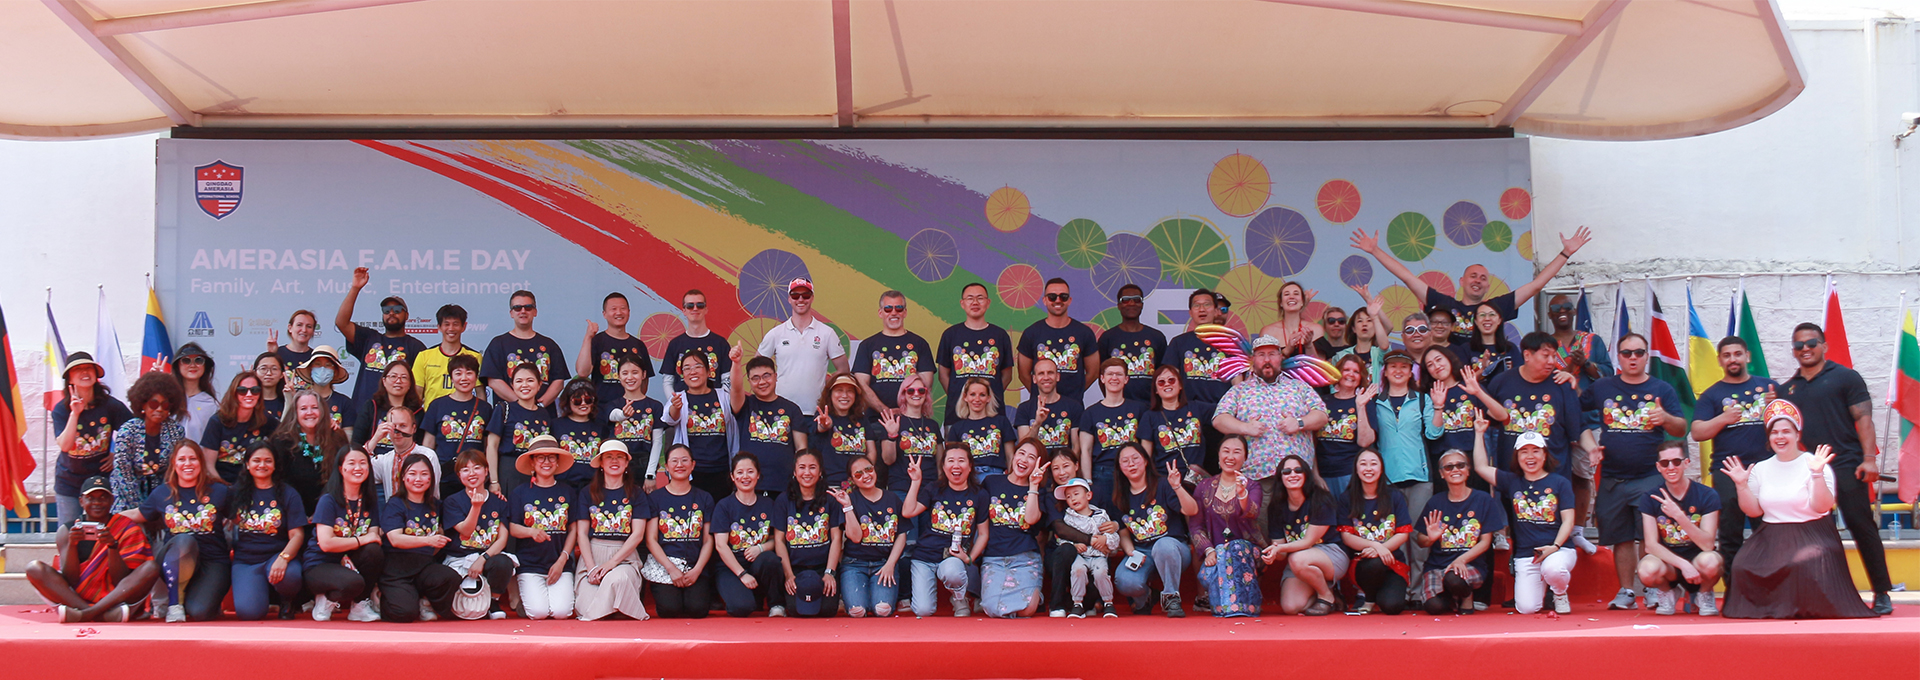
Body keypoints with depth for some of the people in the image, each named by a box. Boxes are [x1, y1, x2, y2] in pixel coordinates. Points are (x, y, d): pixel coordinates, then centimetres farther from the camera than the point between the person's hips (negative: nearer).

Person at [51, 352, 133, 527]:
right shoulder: (61, 409, -5)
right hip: (69, 483, 1)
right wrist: (74, 414, -24)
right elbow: (64, 445, -18)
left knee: (103, 531, -3)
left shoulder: (110, 405, -7)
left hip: (102, 478, 0)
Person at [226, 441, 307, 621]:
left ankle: (288, 600, -1)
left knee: (288, 575, -38)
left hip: (277, 556, -1)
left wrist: (283, 558, -22)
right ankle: (265, 593, 12)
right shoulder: (236, 493, 11)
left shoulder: (288, 494, 5)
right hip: (245, 561, 1)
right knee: (248, 612, -25)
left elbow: (297, 535, -4)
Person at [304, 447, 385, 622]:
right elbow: (326, 543, -21)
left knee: (375, 551, -28)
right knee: (353, 583, -36)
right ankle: (326, 600, -1)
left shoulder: (371, 502, 4)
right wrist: (362, 539, -16)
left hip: (350, 562, 5)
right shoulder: (328, 501, -12)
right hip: (320, 565, -5)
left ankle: (360, 605, -8)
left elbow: (374, 539, -4)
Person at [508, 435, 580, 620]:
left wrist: (562, 561, -4)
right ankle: (525, 595, 16)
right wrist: (531, 532, -24)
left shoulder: (567, 492, 9)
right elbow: (512, 528, -1)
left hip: (560, 564, 1)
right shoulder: (520, 492, 4)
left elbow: (573, 530, 8)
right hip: (529, 564, -1)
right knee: (538, 612, -18)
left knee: (562, 612, -18)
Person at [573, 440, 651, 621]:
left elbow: (638, 534, 0)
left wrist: (612, 562, -14)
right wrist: (591, 567, -10)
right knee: (587, 605, -25)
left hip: (625, 556, -1)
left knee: (617, 579, -37)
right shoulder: (588, 493, 11)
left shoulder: (636, 494, 9)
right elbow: (582, 533, 6)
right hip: (592, 556, 1)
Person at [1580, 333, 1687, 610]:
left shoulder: (1662, 390, 7)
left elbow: (1681, 429, 3)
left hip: (1650, 476, -2)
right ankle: (1625, 591, 12)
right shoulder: (1602, 388, 11)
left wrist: (1666, 418, -18)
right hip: (1612, 480, 2)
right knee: (1621, 537, 5)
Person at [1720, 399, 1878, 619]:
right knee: (1742, 568, -23)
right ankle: (1768, 605, 5)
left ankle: (1802, 608, -4)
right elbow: (1754, 511, 8)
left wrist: (1817, 474, -24)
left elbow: (1821, 507, -14)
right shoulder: (1761, 469, 11)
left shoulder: (1812, 464, -3)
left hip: (1812, 536, -4)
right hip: (1770, 540, 4)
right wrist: (1742, 485, -5)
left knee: (1806, 564, -35)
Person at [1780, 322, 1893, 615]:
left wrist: (1869, 458, -13)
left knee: (1862, 527, -4)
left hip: (1846, 467, -4)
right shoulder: (1788, 389, 16)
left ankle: (1882, 594, 2)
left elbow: (1863, 418, -4)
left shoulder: (1844, 377, 3)